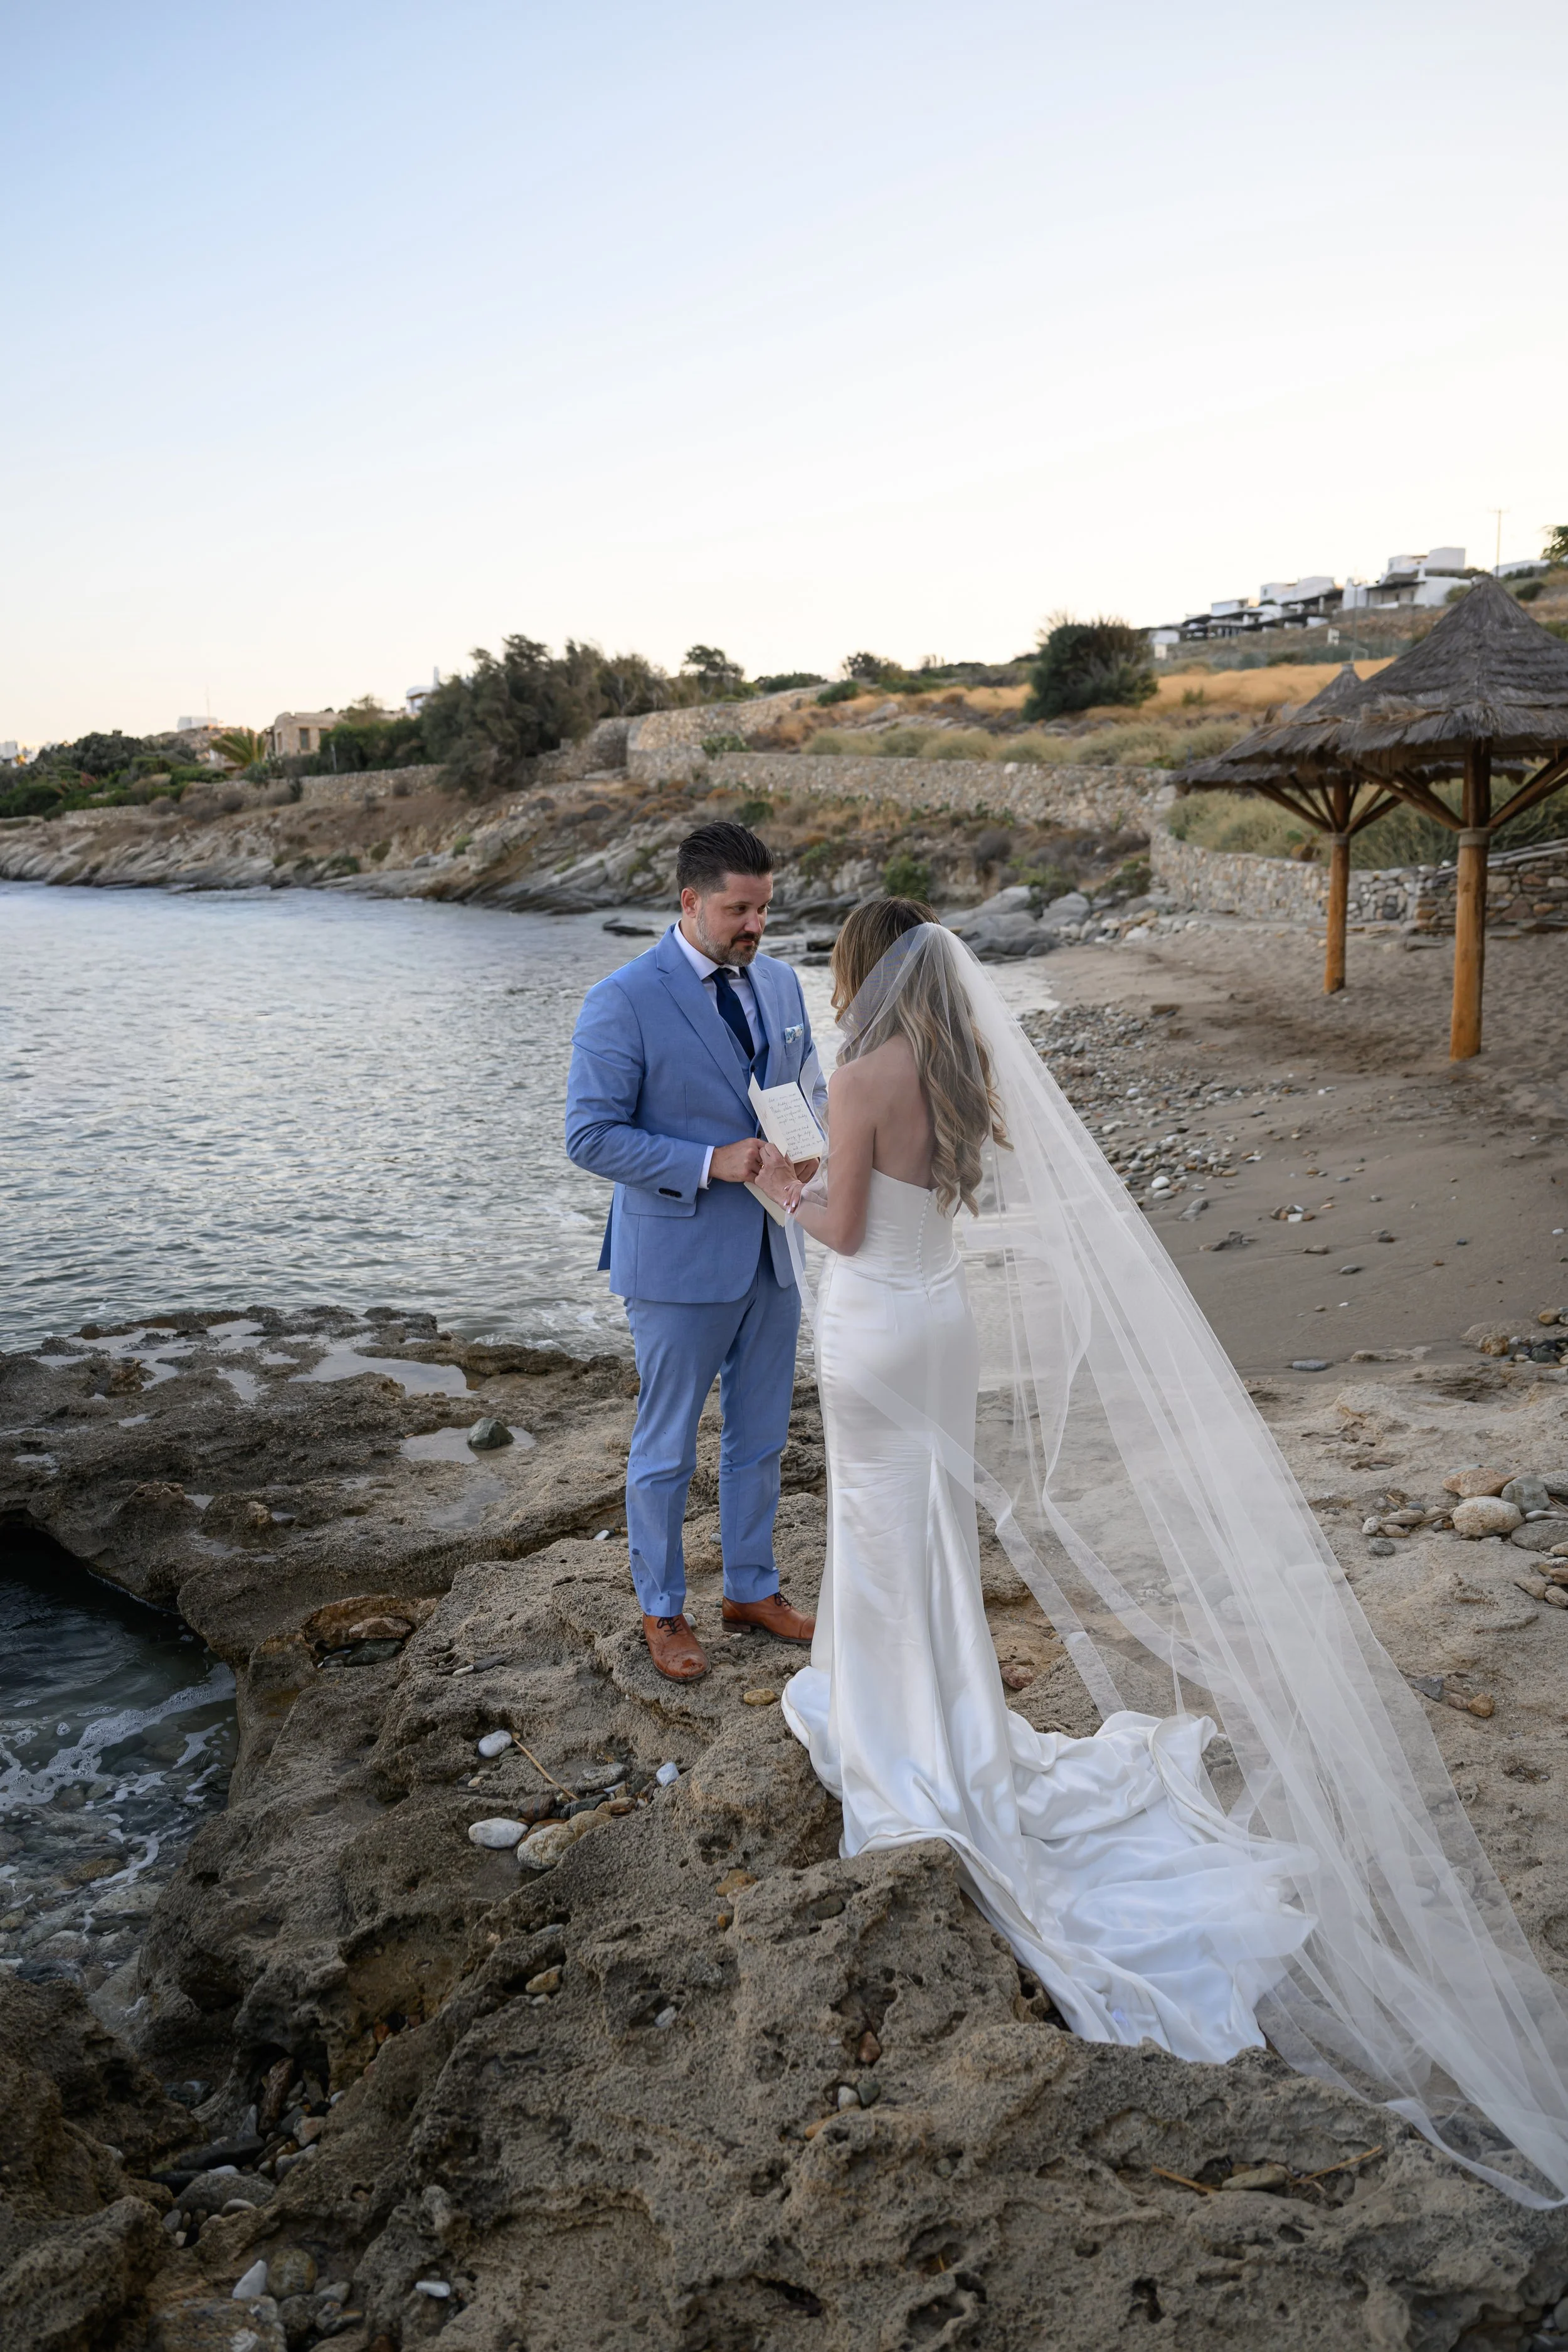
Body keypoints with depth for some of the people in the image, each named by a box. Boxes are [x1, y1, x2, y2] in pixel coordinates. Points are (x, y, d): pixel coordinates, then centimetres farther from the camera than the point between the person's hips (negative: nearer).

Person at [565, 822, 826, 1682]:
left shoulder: (778, 982, 4)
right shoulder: (624, 1001, -16)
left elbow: (810, 1087, 14)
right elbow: (591, 1135, -17)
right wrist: (710, 1163, -25)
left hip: (771, 1249, 6)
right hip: (679, 1260, -6)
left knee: (761, 1436, 19)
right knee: (666, 1449, 10)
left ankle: (751, 1588, 38)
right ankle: (662, 1609, 30)